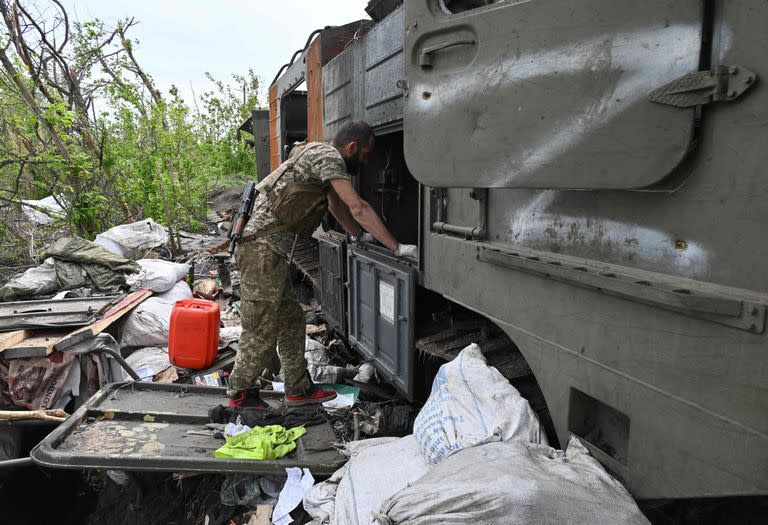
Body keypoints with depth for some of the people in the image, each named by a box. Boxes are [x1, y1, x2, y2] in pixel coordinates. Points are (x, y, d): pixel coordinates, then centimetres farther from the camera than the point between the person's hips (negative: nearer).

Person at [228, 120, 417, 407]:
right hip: (262, 249, -10)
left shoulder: (319, 154, 19)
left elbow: (336, 205, 30)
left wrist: (361, 235, 30)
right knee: (262, 330, -1)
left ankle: (299, 388, 23)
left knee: (291, 320, 14)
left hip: (271, 251, 10)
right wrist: (397, 248, -17)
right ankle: (240, 394, 14)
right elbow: (358, 208, -19)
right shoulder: (329, 156, -12)